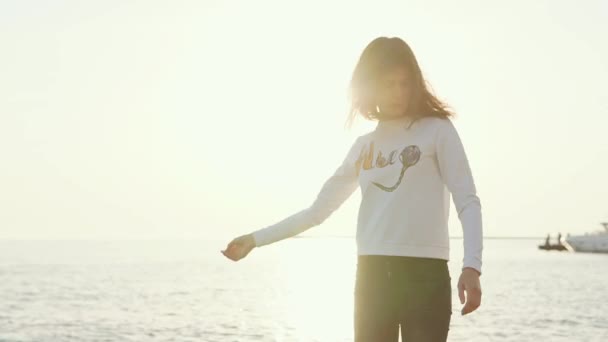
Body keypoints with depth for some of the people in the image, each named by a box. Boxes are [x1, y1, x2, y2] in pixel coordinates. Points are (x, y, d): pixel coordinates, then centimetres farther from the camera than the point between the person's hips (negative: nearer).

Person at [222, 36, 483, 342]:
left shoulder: (437, 130, 2)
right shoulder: (364, 146, 15)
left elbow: (468, 202, -5)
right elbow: (318, 209, 20)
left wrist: (471, 266, -20)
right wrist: (255, 239, 18)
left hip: (425, 275, -4)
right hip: (373, 277, 4)